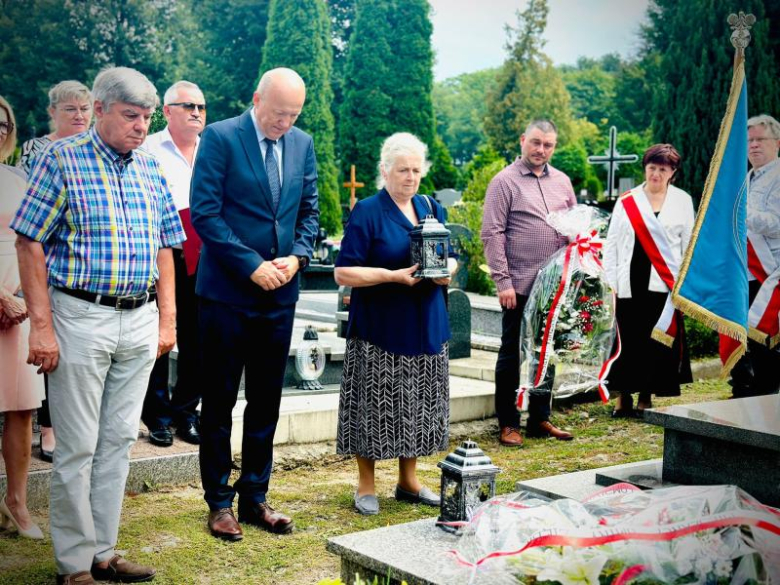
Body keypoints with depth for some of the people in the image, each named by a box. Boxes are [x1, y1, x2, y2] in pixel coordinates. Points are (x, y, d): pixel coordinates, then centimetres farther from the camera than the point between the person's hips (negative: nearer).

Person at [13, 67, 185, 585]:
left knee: (119, 442, 11)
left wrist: (166, 320, 10)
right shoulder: (62, 159, -5)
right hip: (81, 317, -5)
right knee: (78, 448, 1)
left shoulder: (150, 168, 11)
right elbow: (30, 244, -8)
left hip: (140, 321, 5)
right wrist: (42, 325, -14)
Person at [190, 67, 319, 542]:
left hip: (279, 292, 5)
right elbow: (205, 212, -13)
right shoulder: (220, 137, -8)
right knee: (220, 401, 6)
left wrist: (297, 256, -6)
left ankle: (255, 498, 23)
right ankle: (220, 502, 17)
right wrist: (252, 265, -17)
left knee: (266, 401, 11)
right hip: (228, 291, -5)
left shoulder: (302, 143, 8)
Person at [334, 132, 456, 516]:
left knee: (417, 405, 12)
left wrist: (446, 270, -7)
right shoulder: (367, 212, -6)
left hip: (424, 328, 6)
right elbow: (343, 273, -11)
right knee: (374, 406, 0)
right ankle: (366, 487, 14)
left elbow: (450, 260, 17)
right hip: (379, 329, -5)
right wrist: (394, 275, -20)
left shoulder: (431, 208, 12)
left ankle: (409, 481, 26)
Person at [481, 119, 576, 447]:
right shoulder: (505, 182, -5)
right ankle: (508, 424, 11)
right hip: (520, 285, -6)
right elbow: (492, 234, -9)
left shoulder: (561, 182, 12)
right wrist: (502, 281, -14)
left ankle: (540, 420, 24)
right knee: (512, 354, 2)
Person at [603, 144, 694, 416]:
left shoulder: (683, 200, 8)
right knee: (629, 339, 0)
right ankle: (624, 397, 12)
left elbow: (689, 243, 9)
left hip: (665, 283, 0)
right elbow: (611, 243, 7)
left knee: (658, 340, 0)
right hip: (631, 282, 0)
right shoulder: (626, 201, 6)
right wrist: (610, 281, 1)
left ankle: (646, 397, 12)